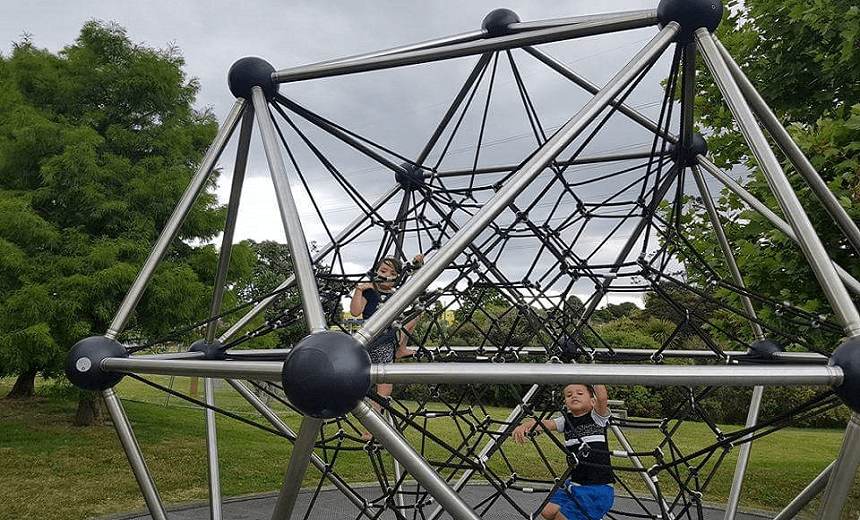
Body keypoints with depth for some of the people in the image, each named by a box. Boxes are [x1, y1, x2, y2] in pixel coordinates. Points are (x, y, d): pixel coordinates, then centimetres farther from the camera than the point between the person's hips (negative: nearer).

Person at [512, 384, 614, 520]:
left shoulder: (597, 418, -7)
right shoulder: (566, 421, 5)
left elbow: (602, 397, -26)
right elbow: (544, 423, -10)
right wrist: (524, 426, -30)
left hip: (598, 489, -6)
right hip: (574, 484, 6)